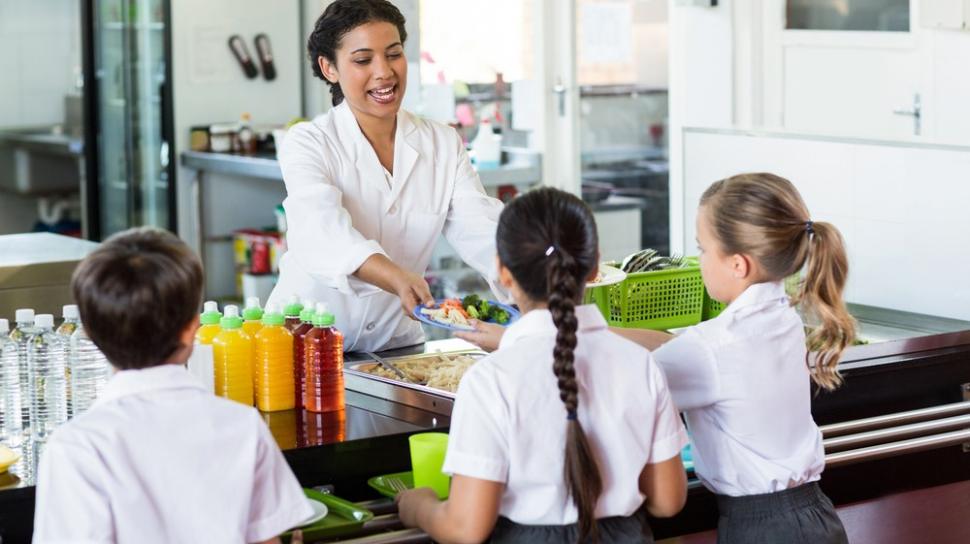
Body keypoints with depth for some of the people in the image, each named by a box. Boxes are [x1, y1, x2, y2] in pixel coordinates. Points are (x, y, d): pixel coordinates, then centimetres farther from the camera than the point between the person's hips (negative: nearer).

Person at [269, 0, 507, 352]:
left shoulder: (443, 146, 7)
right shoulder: (307, 144, -6)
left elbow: (482, 231, -5)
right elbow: (324, 232, -25)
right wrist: (398, 279, -44)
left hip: (396, 345, 4)